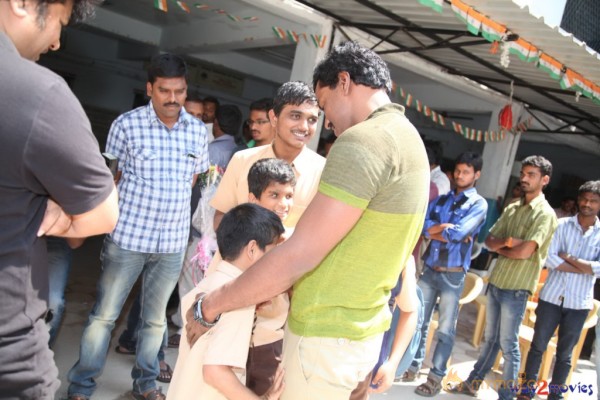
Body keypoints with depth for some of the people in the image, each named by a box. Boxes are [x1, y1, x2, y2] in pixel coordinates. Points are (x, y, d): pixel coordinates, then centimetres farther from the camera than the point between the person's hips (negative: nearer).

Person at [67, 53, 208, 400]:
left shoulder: (198, 130, 3)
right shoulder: (127, 124, -7)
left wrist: (169, 209, 10)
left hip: (173, 242, 3)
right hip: (127, 237, -3)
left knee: (155, 318, 17)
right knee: (104, 314, 7)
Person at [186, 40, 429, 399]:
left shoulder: (363, 141, -21)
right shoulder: (407, 138, 11)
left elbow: (297, 257, -24)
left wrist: (210, 306, -12)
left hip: (326, 337, -9)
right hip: (362, 331, 9)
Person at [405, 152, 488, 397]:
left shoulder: (479, 204, -4)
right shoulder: (441, 200, 11)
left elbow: (456, 234, -18)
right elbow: (423, 225, -3)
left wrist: (434, 229, -5)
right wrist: (446, 230, -14)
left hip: (453, 275, -4)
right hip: (430, 270, 5)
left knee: (445, 330, 4)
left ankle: (436, 378, 15)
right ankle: (413, 367, 27)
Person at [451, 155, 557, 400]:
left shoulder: (545, 214, -11)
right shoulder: (511, 209, 11)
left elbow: (525, 251, -20)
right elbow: (489, 241, 6)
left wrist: (500, 247, -4)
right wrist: (506, 242, -13)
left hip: (516, 289, -6)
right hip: (495, 282, 6)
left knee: (508, 344, 3)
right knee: (491, 338, 18)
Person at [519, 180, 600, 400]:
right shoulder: (562, 225, -2)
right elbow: (549, 259, -12)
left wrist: (568, 257, -12)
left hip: (579, 303, 0)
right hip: (551, 296, 0)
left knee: (564, 354, 13)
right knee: (538, 346, 9)